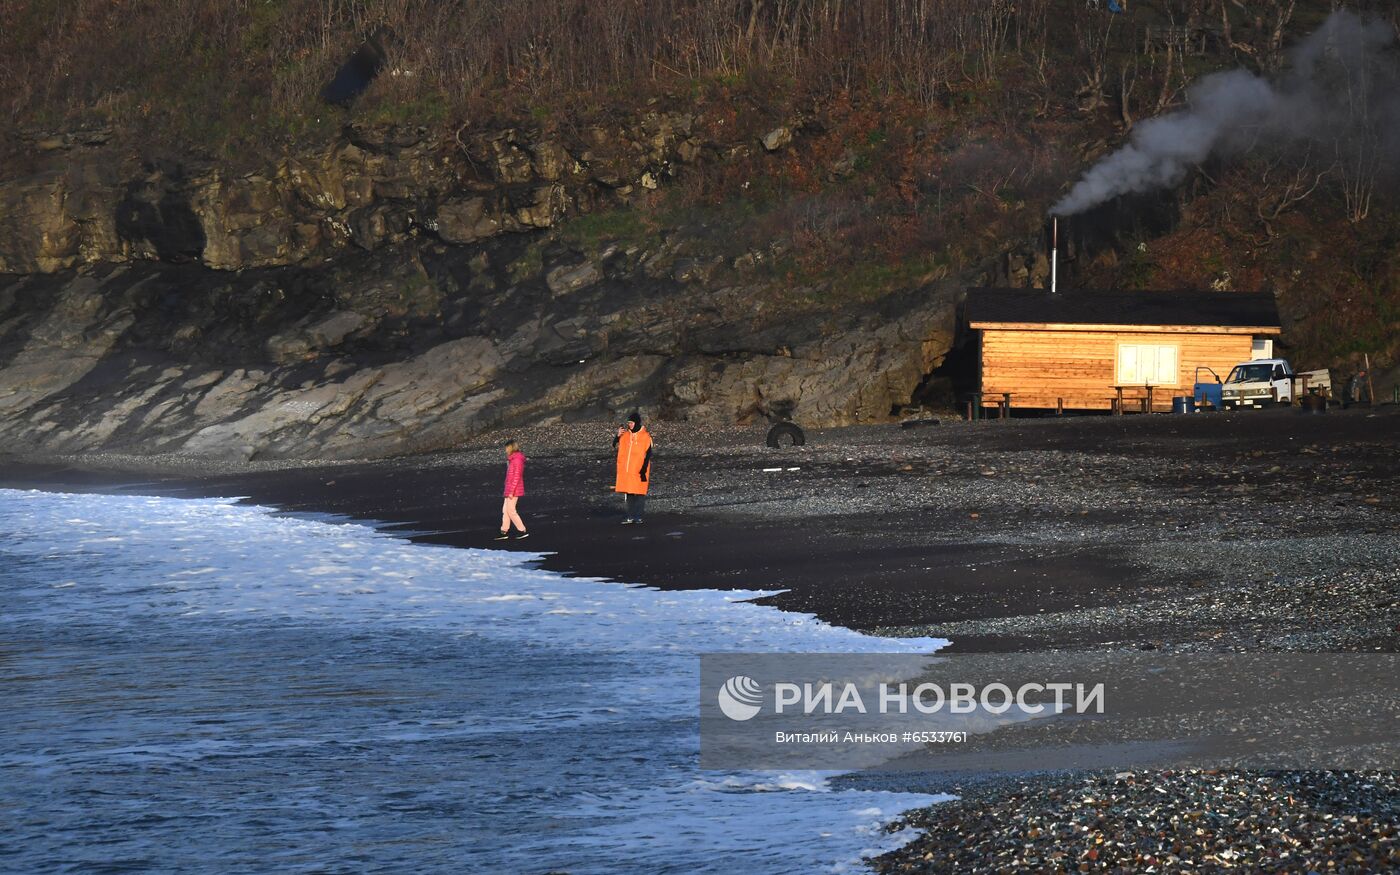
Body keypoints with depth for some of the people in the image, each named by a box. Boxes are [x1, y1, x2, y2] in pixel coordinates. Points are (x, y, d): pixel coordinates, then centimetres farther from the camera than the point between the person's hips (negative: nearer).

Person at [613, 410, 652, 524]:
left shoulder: (645, 437, -7)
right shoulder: (626, 435, 7)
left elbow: (648, 455, -7)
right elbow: (615, 445, 12)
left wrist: (644, 469, -13)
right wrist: (618, 436, -6)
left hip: (638, 471, -5)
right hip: (626, 470, 5)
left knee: (639, 494, -1)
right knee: (629, 494, 8)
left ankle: (638, 517, 5)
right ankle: (631, 517, 13)